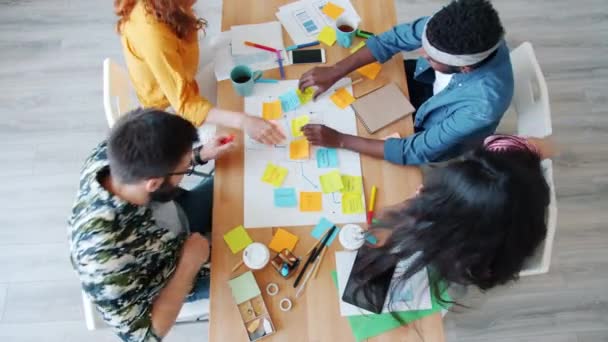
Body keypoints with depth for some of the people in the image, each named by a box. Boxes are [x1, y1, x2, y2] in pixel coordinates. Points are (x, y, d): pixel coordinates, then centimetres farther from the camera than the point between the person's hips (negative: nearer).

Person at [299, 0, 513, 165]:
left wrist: (339, 140, -37)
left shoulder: (483, 104, -44)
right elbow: (394, 39, -20)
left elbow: (415, 152, -37)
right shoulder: (464, 35, -32)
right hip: (428, 83, 4)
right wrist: (334, 72, -25)